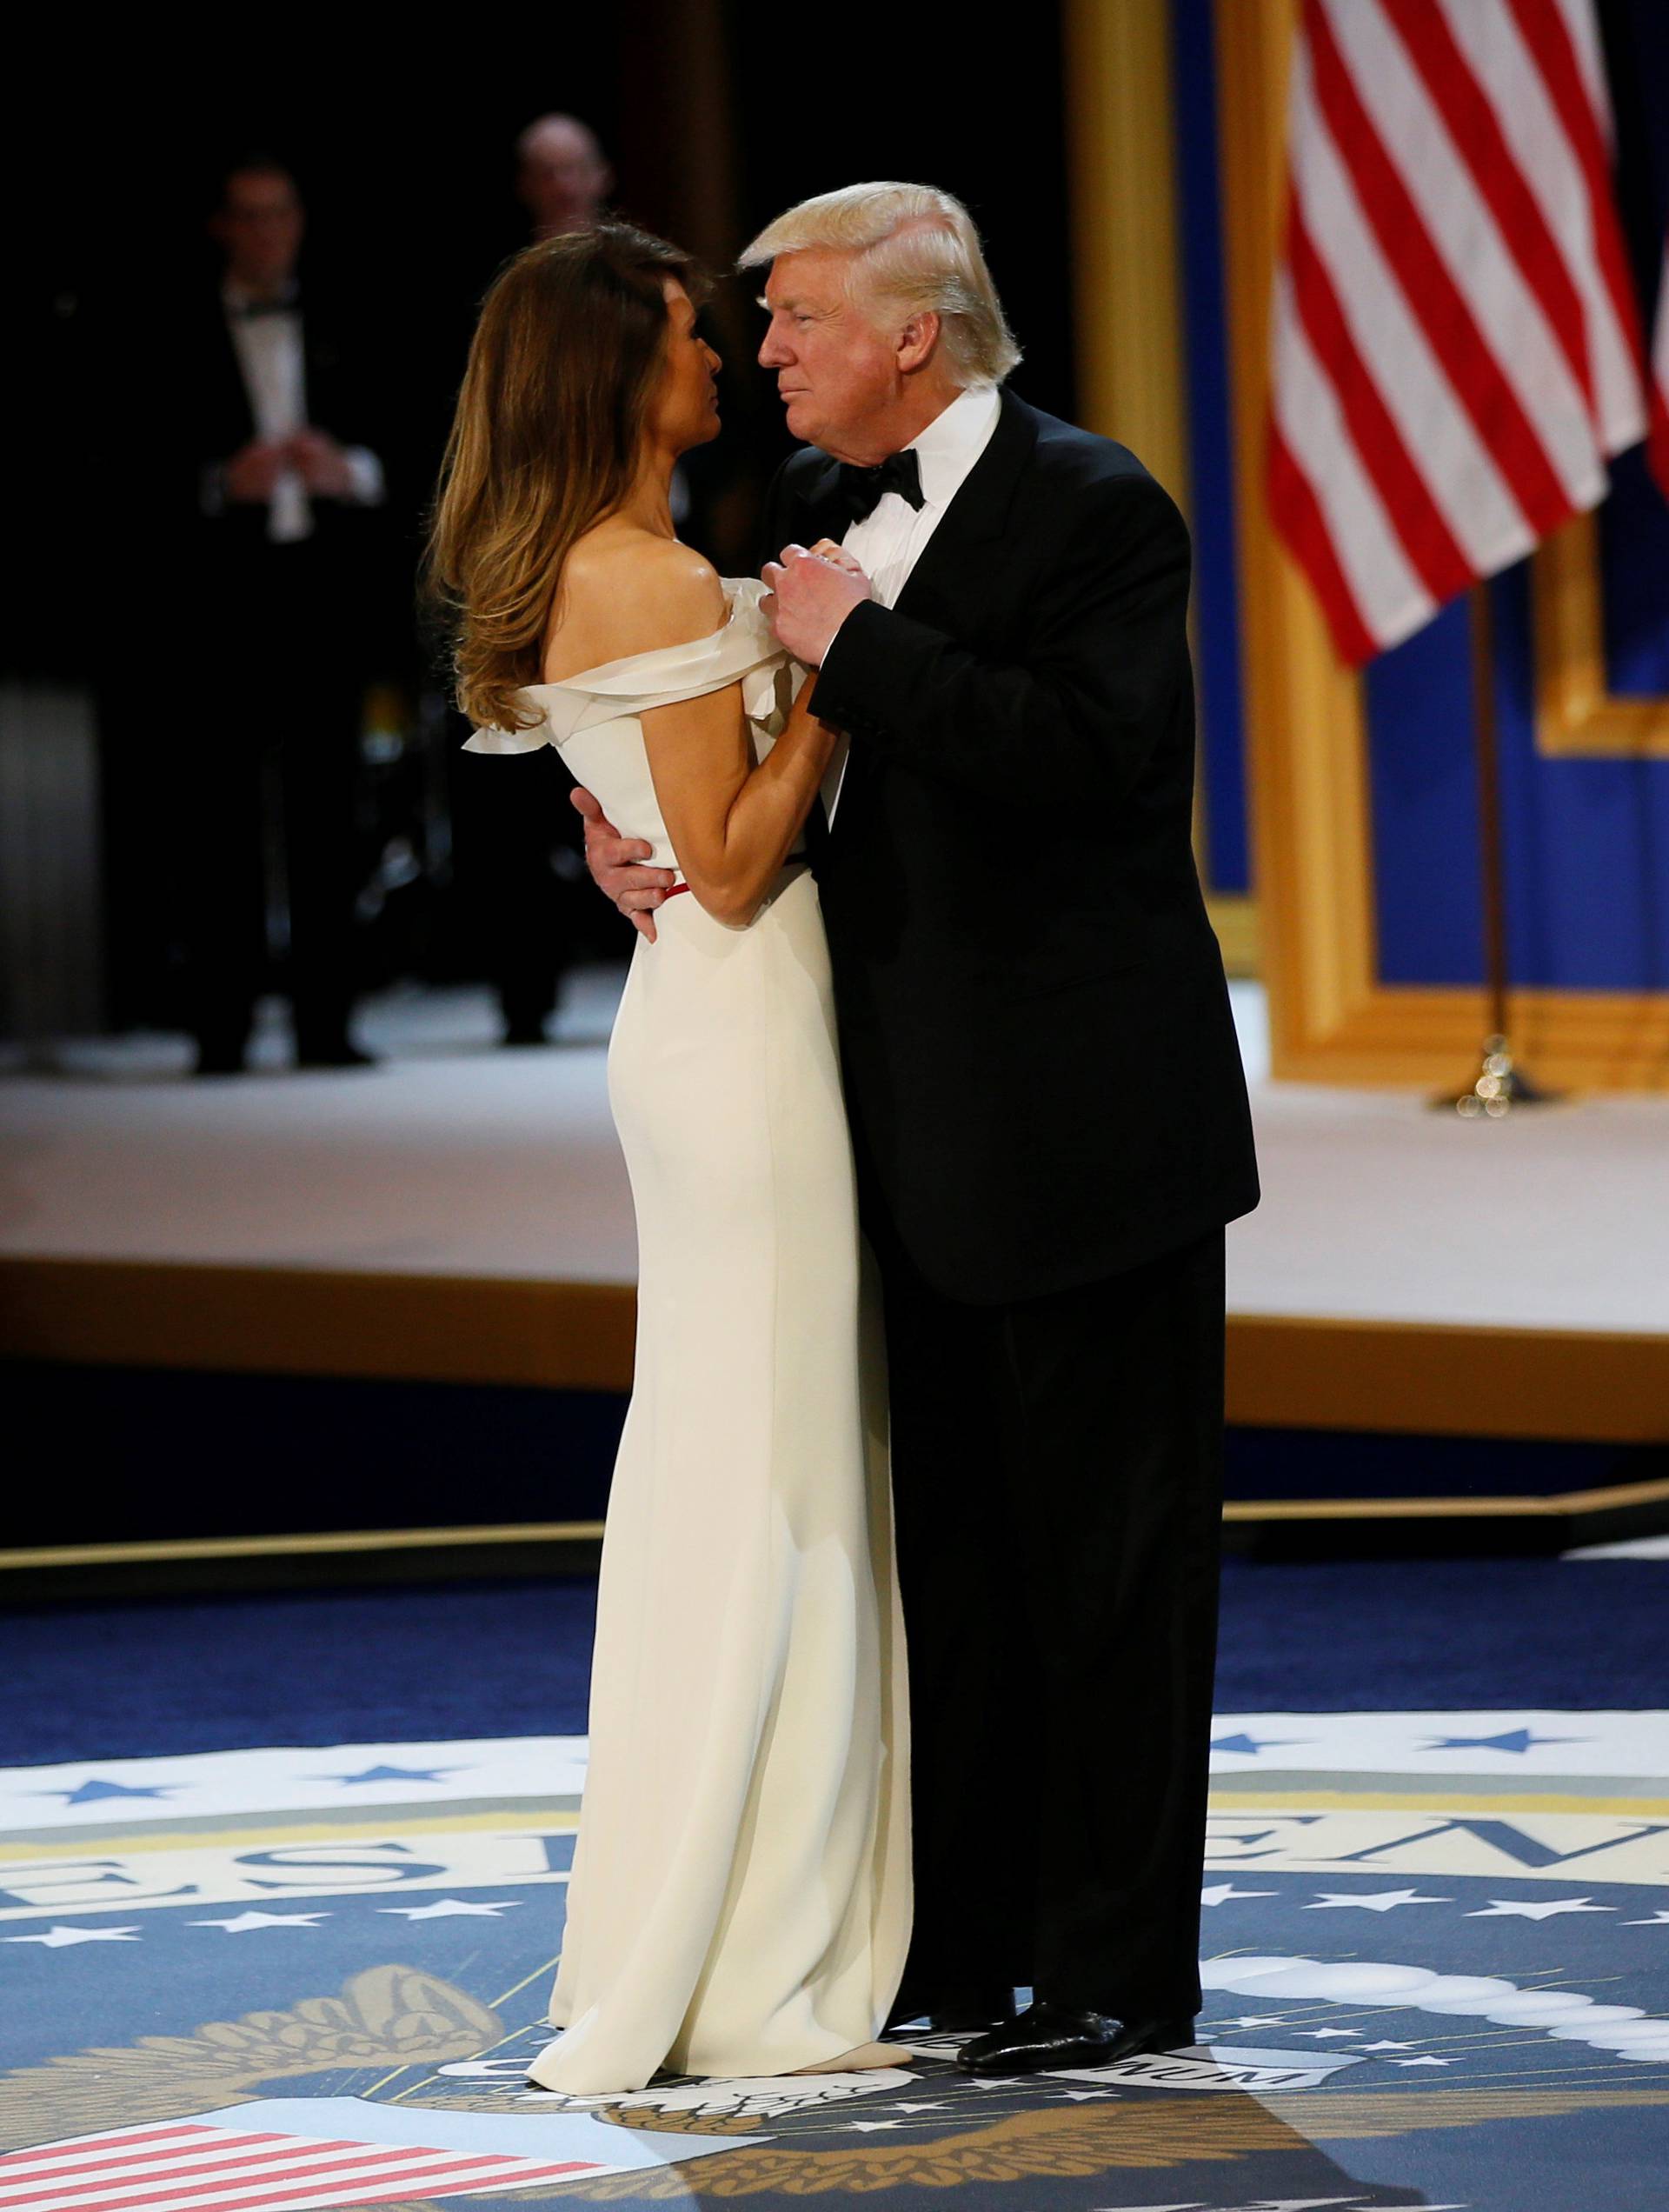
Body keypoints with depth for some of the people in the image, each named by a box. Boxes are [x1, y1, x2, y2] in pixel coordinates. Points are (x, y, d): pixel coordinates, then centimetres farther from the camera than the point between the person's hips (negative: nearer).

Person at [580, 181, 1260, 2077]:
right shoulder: (819, 500, 11)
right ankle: (961, 1939, 22)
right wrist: (624, 830, 1)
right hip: (929, 1135, 8)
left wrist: (857, 649, -22)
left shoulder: (1090, 509, -12)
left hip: (1087, 1124, -8)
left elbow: (1092, 746, -27)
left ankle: (1121, 1972, 6)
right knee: (948, 1542, 14)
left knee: (1109, 1550, 0)